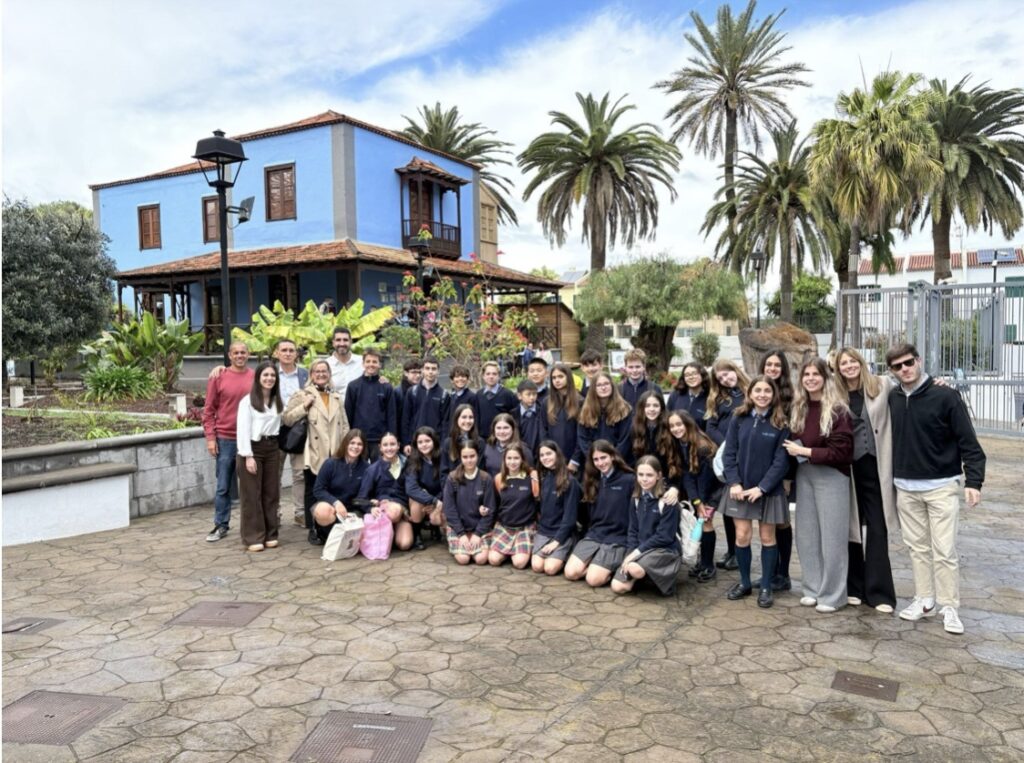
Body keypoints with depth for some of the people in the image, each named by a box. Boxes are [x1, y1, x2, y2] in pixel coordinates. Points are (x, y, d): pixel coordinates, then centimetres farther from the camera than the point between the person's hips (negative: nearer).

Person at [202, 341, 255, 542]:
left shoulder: (256, 378, 3)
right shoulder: (218, 377, -1)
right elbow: (209, 410, 1)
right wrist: (210, 437, -4)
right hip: (225, 439, -1)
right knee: (223, 486, 7)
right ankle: (221, 525, 18)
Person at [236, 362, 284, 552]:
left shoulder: (278, 401, 12)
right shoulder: (248, 401, -6)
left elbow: (282, 423, 11)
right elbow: (243, 430, -11)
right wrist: (248, 456, -15)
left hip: (272, 448, 5)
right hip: (253, 448, -5)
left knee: (271, 492, 8)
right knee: (252, 494, -1)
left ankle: (270, 534, 17)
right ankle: (253, 537, 5)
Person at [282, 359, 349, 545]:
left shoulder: (337, 397, 17)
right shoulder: (302, 395, 2)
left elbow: (344, 425, 16)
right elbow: (286, 418, -4)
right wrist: (304, 407, -14)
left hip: (335, 455, 3)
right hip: (314, 455, -3)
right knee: (312, 493, 4)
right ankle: (313, 530, 13)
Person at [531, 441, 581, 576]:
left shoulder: (570, 482, -10)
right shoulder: (541, 479, 8)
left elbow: (570, 516, -12)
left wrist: (557, 541, -16)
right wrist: (539, 527, -3)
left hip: (563, 533, -4)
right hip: (543, 531, 5)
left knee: (550, 568, -21)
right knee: (537, 566, -16)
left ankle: (565, 557, 9)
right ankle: (556, 554, 12)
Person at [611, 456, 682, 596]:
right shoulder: (636, 499, 6)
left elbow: (664, 536, -18)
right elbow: (633, 531, 7)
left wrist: (637, 552, -18)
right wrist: (631, 554, -10)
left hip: (666, 549, -6)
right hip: (639, 550, 6)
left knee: (635, 569, -36)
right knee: (618, 587, -12)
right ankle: (646, 574, 14)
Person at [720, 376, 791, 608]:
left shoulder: (781, 423, -5)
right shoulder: (738, 419, 0)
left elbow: (781, 460, -9)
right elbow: (729, 453, 0)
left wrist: (762, 487, -15)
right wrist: (734, 483, -10)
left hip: (768, 490, -1)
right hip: (740, 488, 2)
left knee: (767, 537, 8)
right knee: (742, 536, 3)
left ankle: (766, 587, 20)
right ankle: (744, 582, 21)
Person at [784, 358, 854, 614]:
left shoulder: (838, 410, -13)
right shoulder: (798, 408, 7)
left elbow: (841, 452, -17)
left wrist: (804, 451, -16)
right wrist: (793, 452, -4)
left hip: (831, 476, -6)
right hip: (804, 475, 6)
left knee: (831, 536, 2)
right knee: (807, 535, 11)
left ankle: (832, 594, 15)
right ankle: (813, 589, 25)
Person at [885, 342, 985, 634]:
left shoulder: (946, 396, -10)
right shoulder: (893, 399, 3)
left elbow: (968, 442, -10)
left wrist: (973, 481, -18)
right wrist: (893, 478, 6)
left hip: (941, 487, -4)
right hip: (905, 488, 4)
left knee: (944, 550, -1)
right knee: (917, 547, 12)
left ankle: (950, 607, 10)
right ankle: (924, 600, 23)